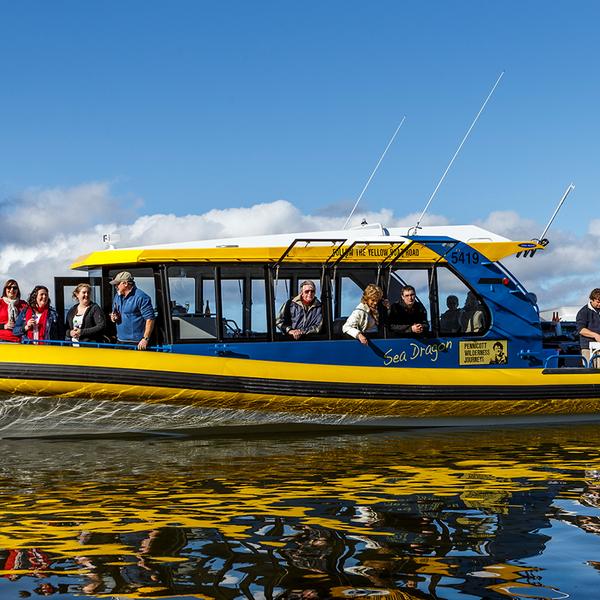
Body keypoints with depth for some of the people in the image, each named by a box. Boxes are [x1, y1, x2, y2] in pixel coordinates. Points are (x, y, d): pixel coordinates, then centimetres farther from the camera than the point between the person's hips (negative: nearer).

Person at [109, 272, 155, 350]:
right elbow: (114, 314, 29)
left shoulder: (141, 297, -11)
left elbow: (150, 319, -15)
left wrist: (145, 339, -21)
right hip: (120, 341, 8)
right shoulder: (118, 296, 15)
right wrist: (113, 317, 4)